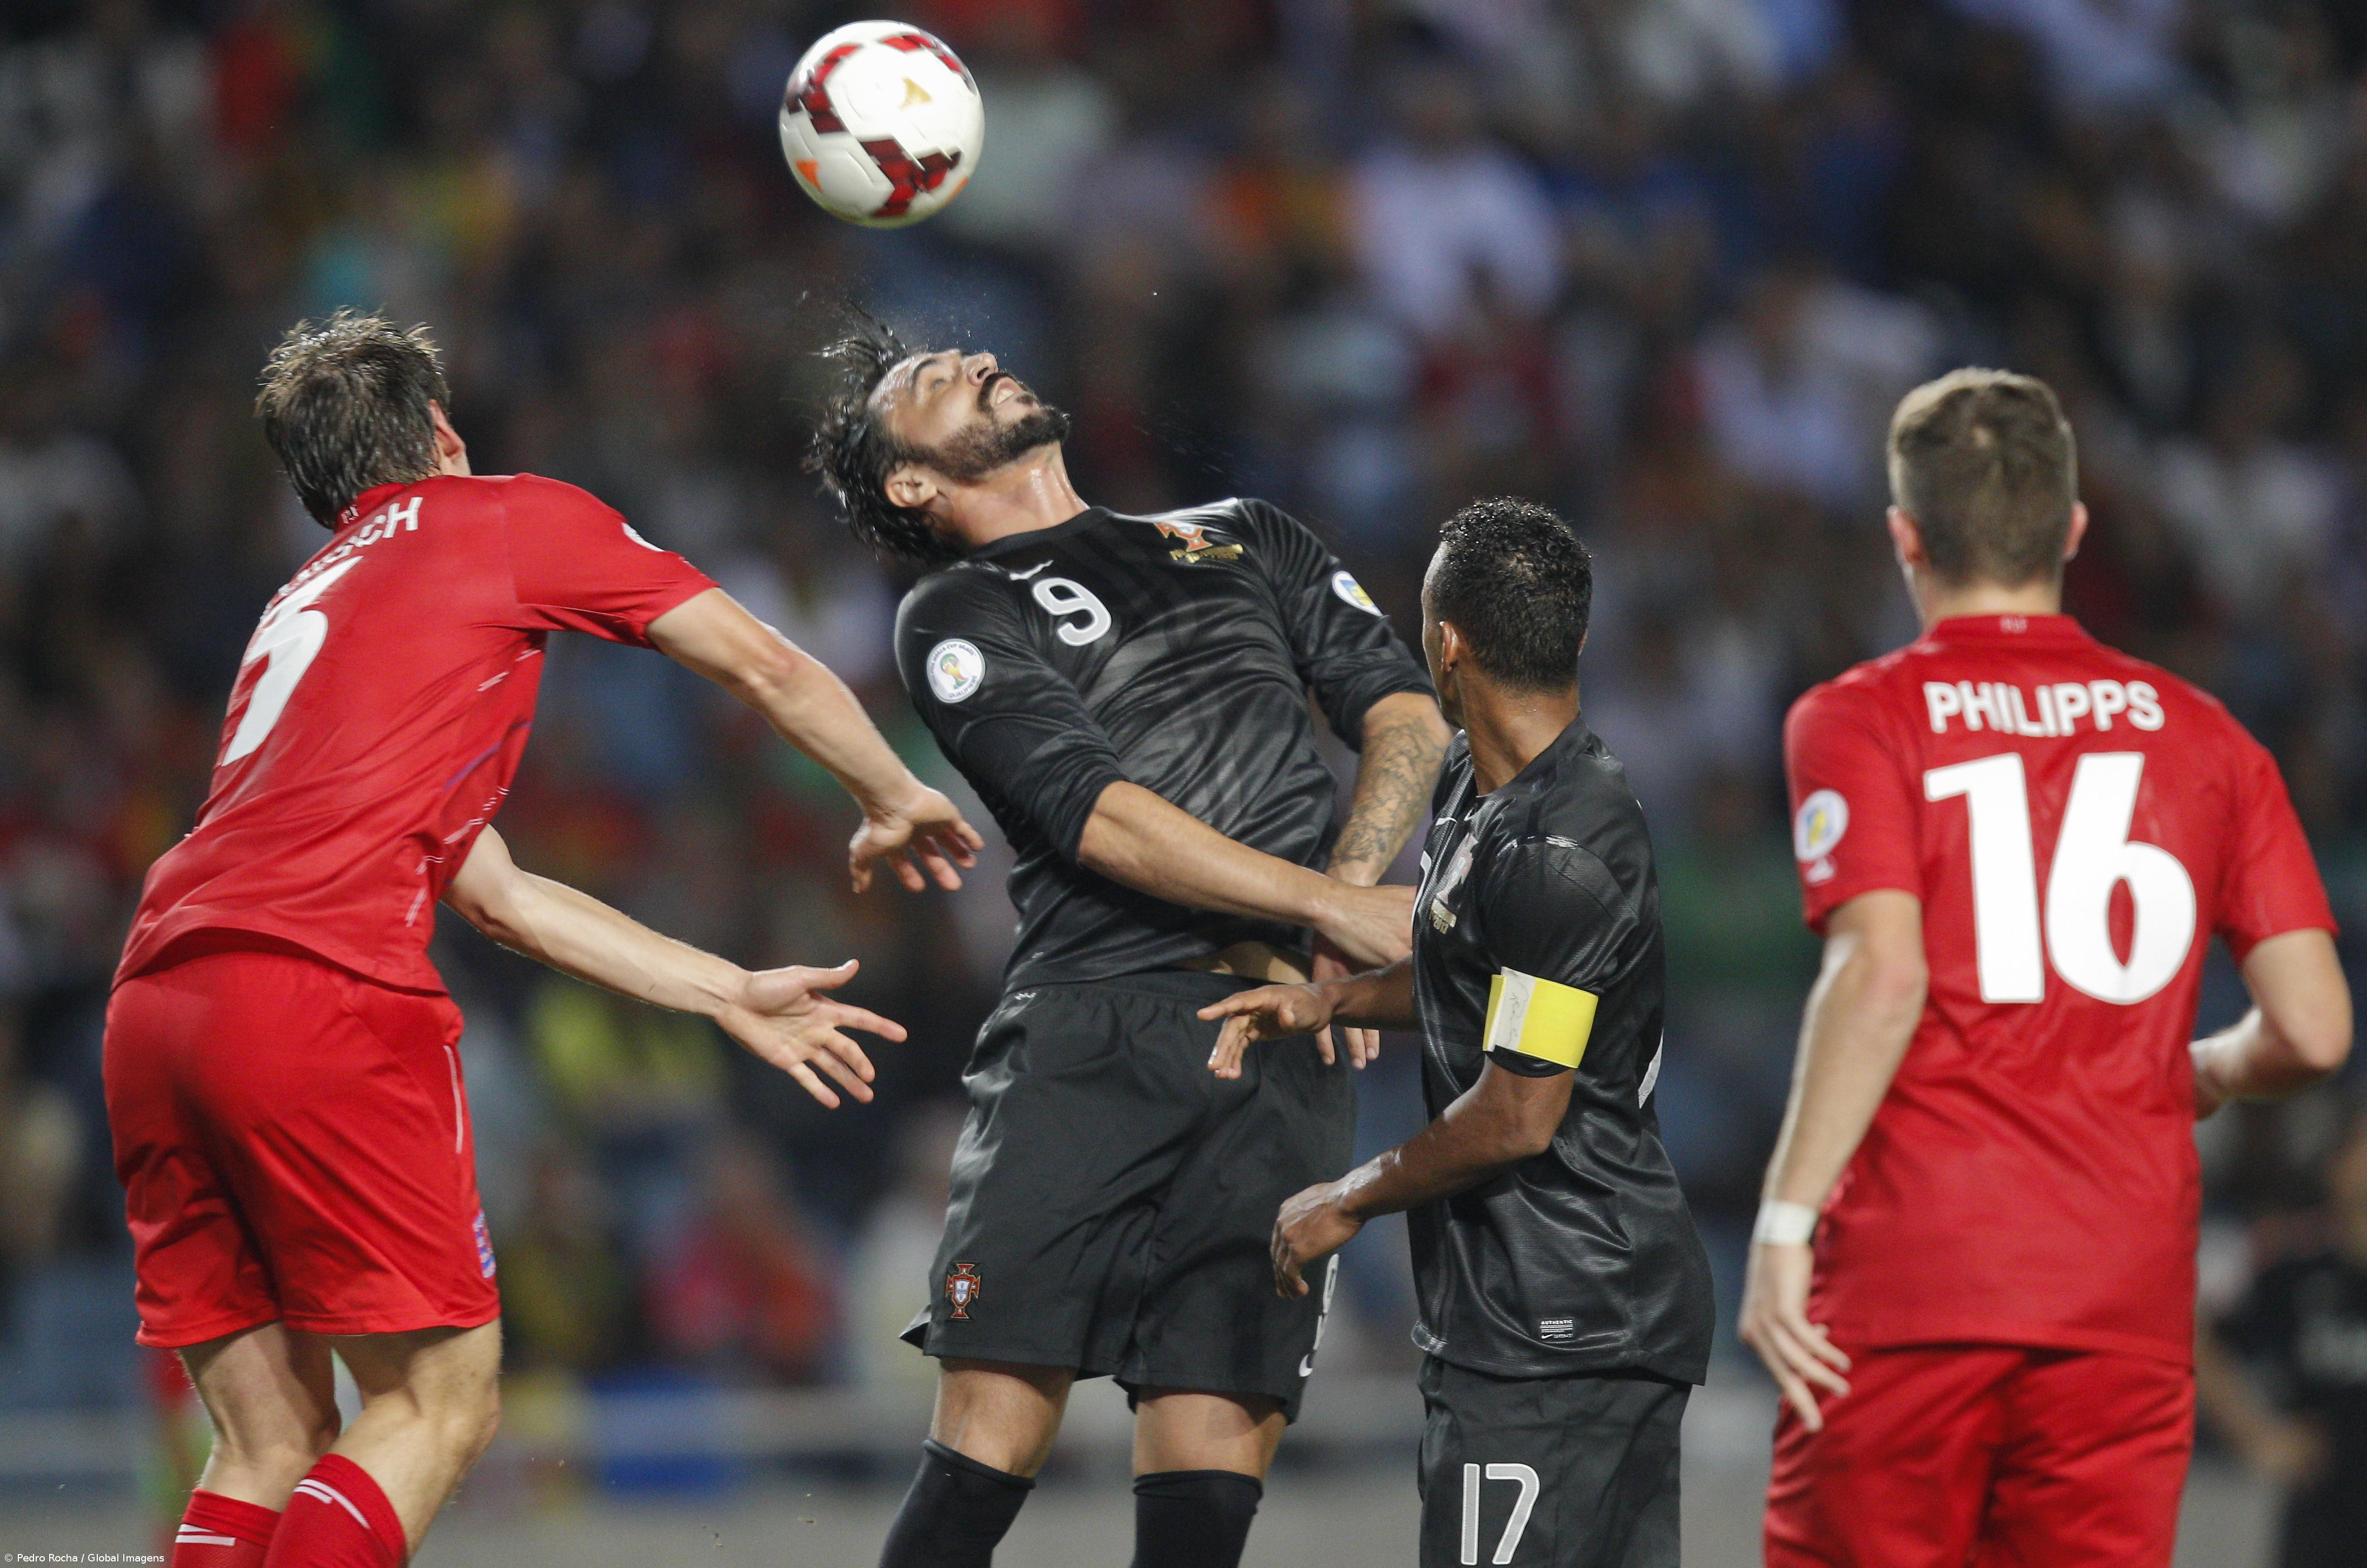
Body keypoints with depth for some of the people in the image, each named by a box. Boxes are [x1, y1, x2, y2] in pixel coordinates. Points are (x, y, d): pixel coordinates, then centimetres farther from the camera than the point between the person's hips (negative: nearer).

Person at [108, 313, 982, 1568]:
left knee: (268, 1441, 10)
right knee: (436, 1403, -2)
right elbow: (762, 667, 17)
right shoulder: (506, 520, 13)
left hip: (152, 1009, 7)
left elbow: (495, 895, 32)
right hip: (324, 990, -7)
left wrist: (732, 996, 34)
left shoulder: (301, 610, 33)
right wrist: (894, 802, 35)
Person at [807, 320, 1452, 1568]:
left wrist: (1344, 906, 0)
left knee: (1217, 1424, -9)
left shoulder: (1242, 539, 28)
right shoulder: (957, 619, 12)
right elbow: (1099, 817, -3)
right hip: (1092, 1032, -3)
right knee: (994, 1419, -14)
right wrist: (1334, 908, -11)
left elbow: (1409, 716, 18)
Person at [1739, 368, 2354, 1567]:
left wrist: (1784, 1220, -14)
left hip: (1907, 1288, -3)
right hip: (2129, 1291, 3)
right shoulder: (2203, 739, 11)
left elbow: (1882, 978, -15)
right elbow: (2314, 1029, 5)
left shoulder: (1859, 723, 0)